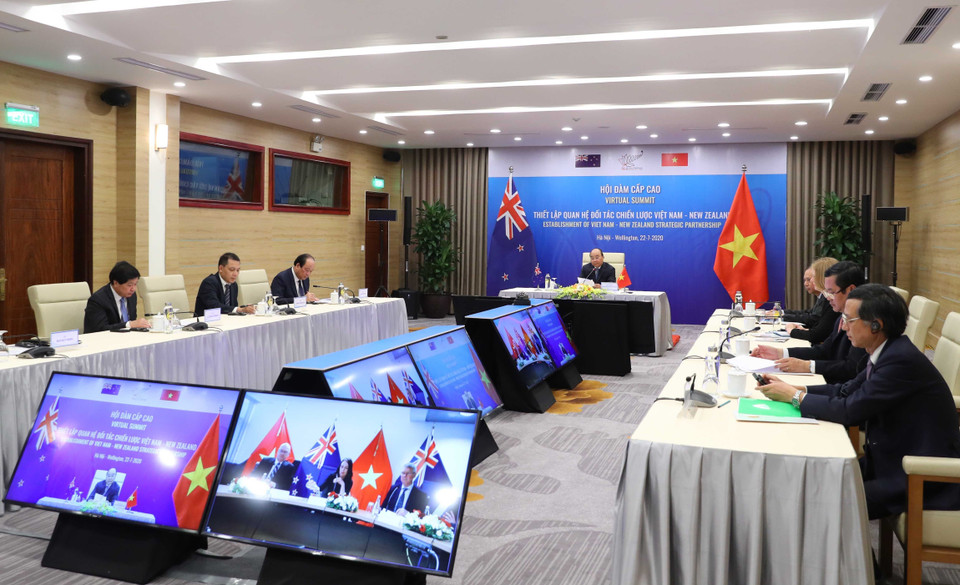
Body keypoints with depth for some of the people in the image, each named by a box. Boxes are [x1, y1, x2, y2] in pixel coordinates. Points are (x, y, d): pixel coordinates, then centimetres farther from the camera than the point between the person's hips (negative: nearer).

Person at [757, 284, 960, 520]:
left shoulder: (902, 359, -24)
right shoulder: (888, 352, 6)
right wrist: (793, 389, 3)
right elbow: (847, 390, 13)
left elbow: (849, 410, -23)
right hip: (892, 459, 9)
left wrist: (795, 396, -11)